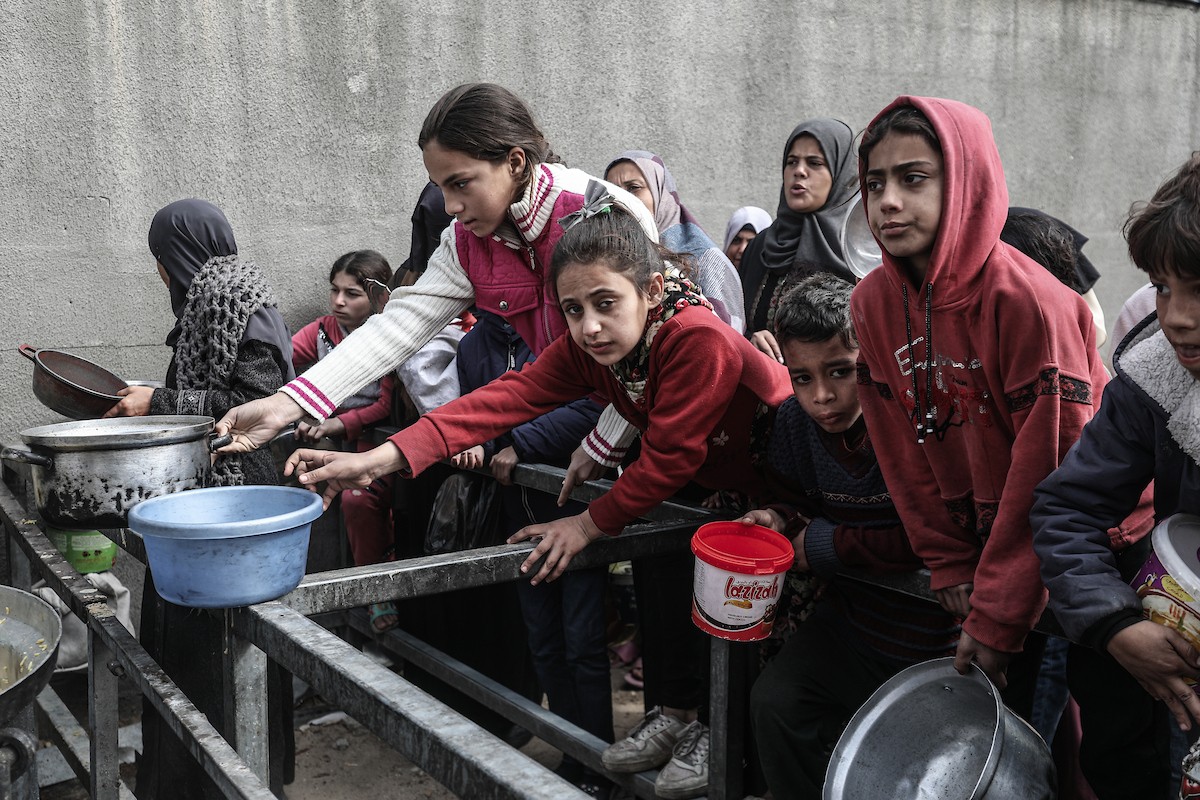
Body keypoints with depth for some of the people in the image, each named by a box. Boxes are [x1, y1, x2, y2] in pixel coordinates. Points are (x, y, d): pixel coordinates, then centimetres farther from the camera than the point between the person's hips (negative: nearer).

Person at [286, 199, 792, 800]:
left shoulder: (699, 339, -35)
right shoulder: (586, 346, -14)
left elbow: (669, 457, -28)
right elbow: (508, 397, -22)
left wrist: (593, 522, -17)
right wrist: (381, 458, -31)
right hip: (708, 479, 7)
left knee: (705, 583, -18)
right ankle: (676, 712, 21)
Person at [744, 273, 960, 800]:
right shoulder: (795, 420, -5)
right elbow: (791, 503, 10)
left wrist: (831, 545, -18)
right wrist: (779, 522, -14)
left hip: (931, 629, -5)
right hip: (850, 616, 5)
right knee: (773, 701, -4)